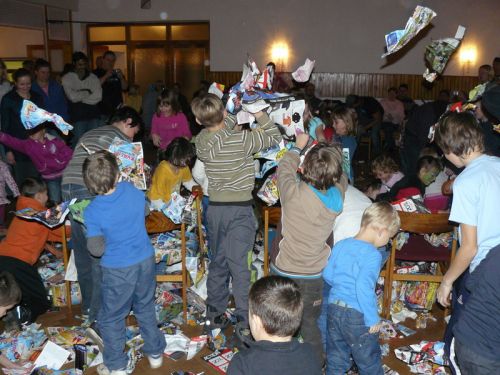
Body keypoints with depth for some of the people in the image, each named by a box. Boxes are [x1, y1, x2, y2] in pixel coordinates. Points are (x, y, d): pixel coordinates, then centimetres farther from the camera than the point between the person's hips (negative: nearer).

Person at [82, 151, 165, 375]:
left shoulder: (92, 212, -20)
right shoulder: (131, 191, -11)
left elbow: (96, 249, -17)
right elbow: (145, 210, 10)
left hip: (118, 270, -4)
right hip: (145, 261, 4)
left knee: (111, 318, 16)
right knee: (146, 308, 23)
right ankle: (155, 353, 37)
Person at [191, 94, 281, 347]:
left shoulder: (202, 141, -2)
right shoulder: (241, 140, -17)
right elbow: (275, 137, -3)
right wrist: (259, 114, 3)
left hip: (214, 208, 5)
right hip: (240, 210, -4)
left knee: (217, 262, 18)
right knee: (239, 266, -2)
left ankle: (214, 315, 30)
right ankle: (243, 323, 3)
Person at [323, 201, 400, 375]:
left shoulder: (340, 245, 2)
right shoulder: (372, 254, -19)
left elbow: (327, 275, 9)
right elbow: (364, 287, -26)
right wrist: (373, 319, -18)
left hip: (334, 309, 7)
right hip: (357, 315, -6)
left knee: (335, 360, 19)